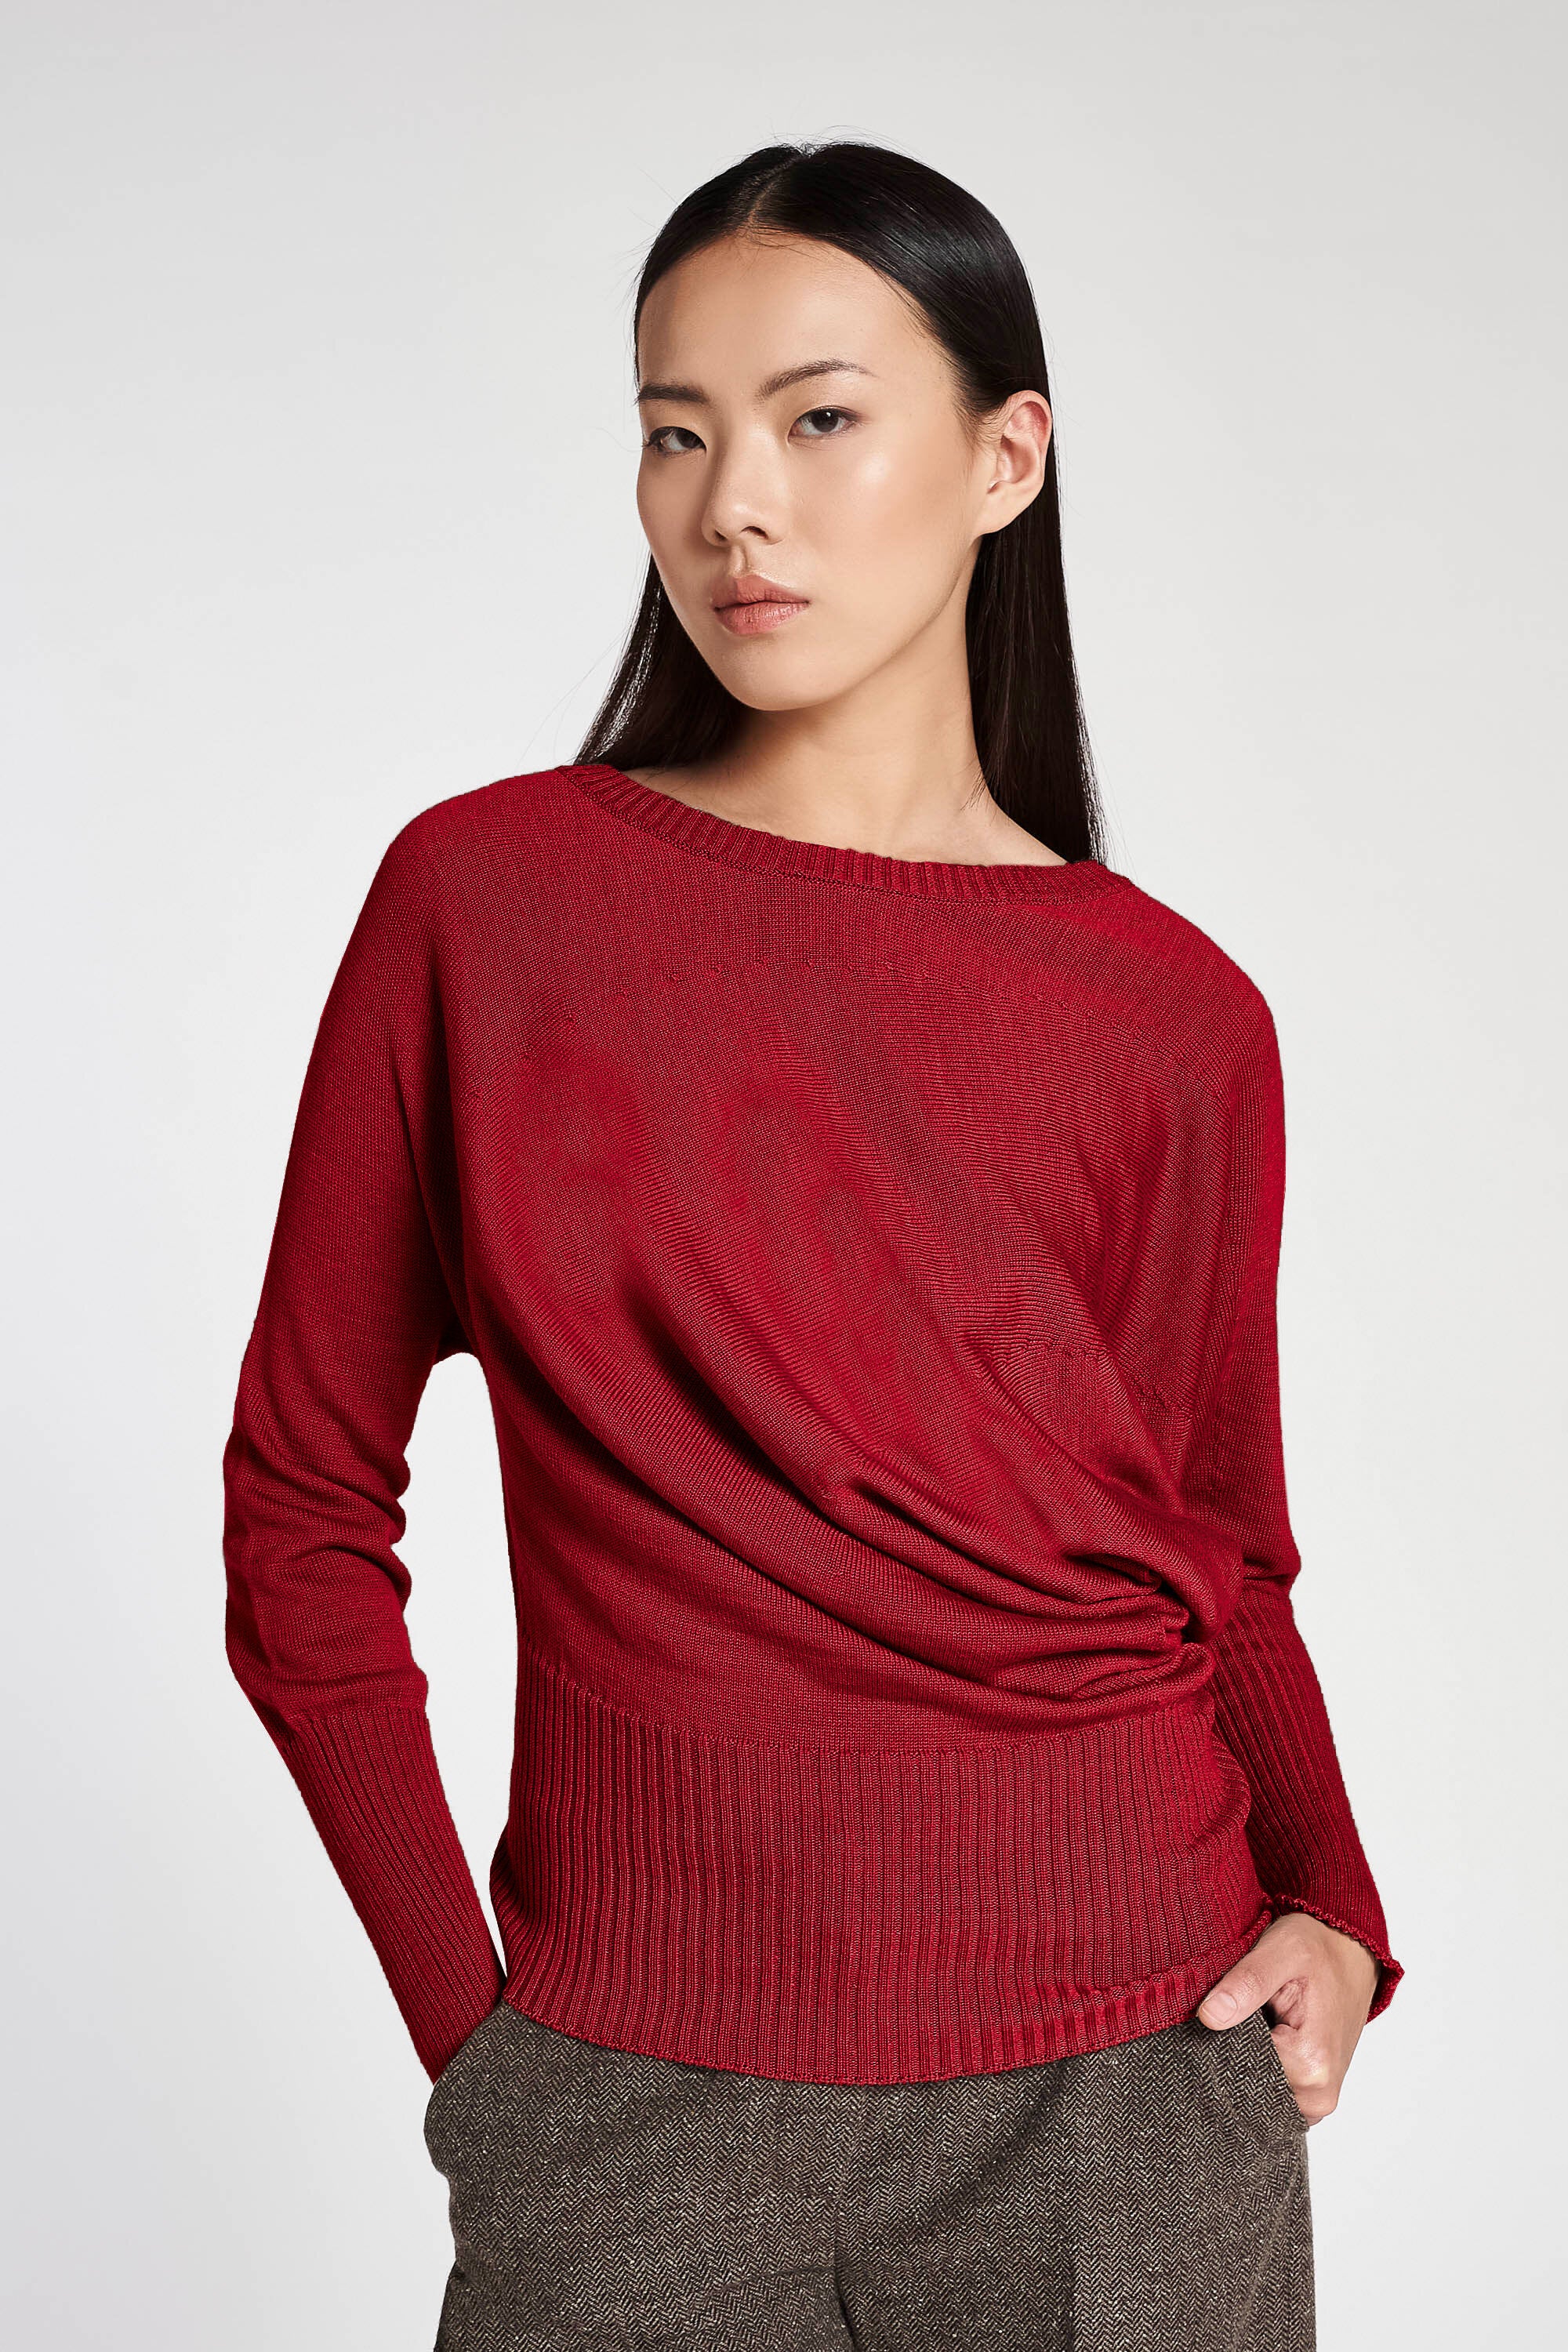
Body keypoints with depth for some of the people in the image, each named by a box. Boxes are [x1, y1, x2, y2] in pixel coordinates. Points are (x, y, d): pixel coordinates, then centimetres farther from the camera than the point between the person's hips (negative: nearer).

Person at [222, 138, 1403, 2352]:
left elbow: (1227, 1554, 10)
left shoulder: (1173, 1019, -2)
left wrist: (1332, 1916, -6)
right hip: (637, 2086, 0)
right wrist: (466, 2017, -4)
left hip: (1117, 2081, 1)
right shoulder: (484, 899, -4)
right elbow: (306, 1511, 0)